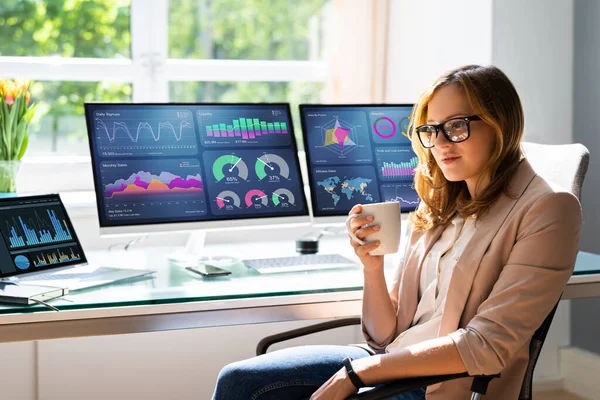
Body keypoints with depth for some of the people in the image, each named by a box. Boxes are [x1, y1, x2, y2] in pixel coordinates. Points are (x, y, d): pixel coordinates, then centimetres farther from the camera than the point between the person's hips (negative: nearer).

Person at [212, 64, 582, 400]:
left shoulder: (547, 209, -9)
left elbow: (487, 346, -16)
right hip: (395, 364, 6)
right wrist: (373, 267, -9)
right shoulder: (438, 211, 11)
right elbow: (385, 335, 11)